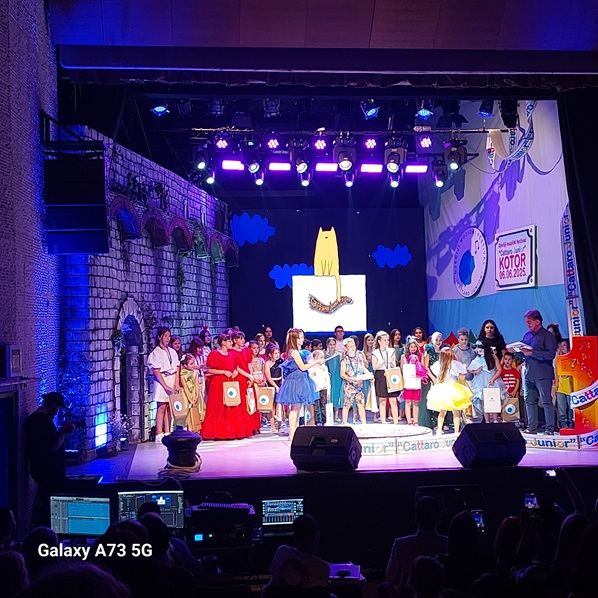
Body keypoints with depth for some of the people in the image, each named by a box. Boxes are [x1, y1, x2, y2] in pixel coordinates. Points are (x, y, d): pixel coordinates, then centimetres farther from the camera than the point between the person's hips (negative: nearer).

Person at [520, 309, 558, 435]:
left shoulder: (547, 335, -6)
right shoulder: (527, 335, 15)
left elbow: (551, 354, -16)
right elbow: (522, 349, 21)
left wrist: (532, 353, -21)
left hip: (543, 375, -7)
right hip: (529, 373, 7)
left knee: (546, 401, -4)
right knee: (529, 401, 8)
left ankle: (549, 429, 1)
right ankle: (532, 428, 15)